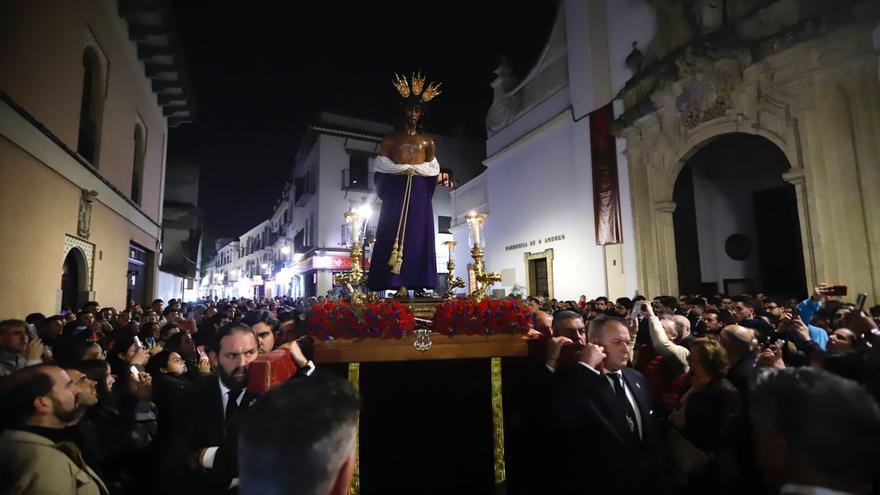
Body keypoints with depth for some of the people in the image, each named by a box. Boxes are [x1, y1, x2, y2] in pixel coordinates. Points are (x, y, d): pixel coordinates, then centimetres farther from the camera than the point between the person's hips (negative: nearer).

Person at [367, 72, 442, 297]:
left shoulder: (427, 140, 15)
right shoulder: (391, 138, 10)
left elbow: (434, 168, 9)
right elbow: (381, 164, 1)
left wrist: (414, 168, -6)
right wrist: (403, 168, -10)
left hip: (419, 193, 2)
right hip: (396, 192, -2)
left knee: (418, 235, -4)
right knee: (395, 233, -10)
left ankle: (416, 283, -4)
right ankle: (399, 284, -12)